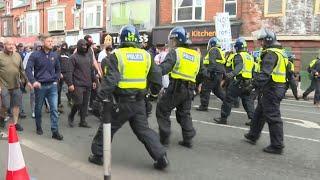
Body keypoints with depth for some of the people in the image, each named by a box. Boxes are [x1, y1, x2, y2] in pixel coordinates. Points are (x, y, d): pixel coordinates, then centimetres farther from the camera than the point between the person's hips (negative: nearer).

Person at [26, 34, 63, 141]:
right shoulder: (35, 55, -6)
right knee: (38, 108, 13)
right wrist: (33, 81, -21)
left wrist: (56, 80, 8)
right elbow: (28, 69, -10)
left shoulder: (55, 55, 5)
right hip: (40, 86, -2)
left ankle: (55, 131, 0)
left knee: (54, 109, -4)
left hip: (52, 86, 2)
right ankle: (39, 127, 33)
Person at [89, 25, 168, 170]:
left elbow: (110, 79, -18)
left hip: (122, 101, -4)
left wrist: (101, 97, -14)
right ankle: (161, 156, 9)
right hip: (139, 101, 4)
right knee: (143, 130, 14)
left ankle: (98, 155, 26)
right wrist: (155, 90, 27)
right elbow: (156, 76, 10)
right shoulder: (146, 55, 5)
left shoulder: (117, 55, -9)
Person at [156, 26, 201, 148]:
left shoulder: (175, 52, -7)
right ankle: (188, 140, 17)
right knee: (184, 114, 19)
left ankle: (164, 139, 10)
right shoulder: (196, 55, 12)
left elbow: (163, 69, -17)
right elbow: (198, 73, 15)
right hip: (189, 89, 6)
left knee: (162, 111, 8)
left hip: (176, 87, -6)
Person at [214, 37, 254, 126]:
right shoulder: (250, 57, 16)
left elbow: (239, 66, -27)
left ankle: (223, 118, 7)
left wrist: (232, 73, -44)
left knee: (228, 99, 1)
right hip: (248, 82, 7)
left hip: (238, 81, -7)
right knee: (247, 100, 11)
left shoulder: (239, 56, -8)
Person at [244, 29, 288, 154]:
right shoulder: (280, 52, 18)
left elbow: (265, 72, -28)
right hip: (278, 88, 10)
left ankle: (277, 146, 4)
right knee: (259, 112, 20)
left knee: (273, 117, -4)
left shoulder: (271, 53, -15)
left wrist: (256, 84, -35)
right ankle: (253, 136, 32)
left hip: (272, 89, -10)